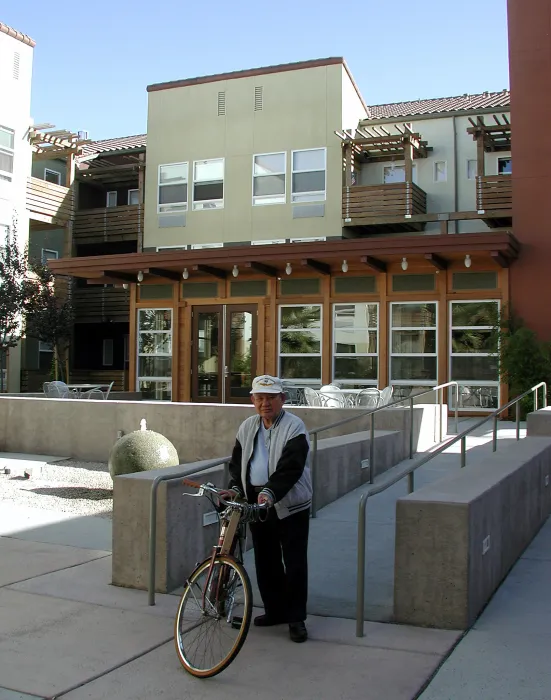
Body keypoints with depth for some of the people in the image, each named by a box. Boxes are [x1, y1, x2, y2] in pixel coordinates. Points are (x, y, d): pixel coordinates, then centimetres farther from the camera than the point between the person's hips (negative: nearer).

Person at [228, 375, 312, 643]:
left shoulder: (294, 427, -10)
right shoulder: (247, 427, 11)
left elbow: (291, 467, -20)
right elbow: (237, 461, 13)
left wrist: (270, 492, -33)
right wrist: (236, 487, -5)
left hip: (289, 505, -6)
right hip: (256, 502, 6)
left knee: (294, 563, -1)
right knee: (265, 561, 14)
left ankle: (296, 619, 11)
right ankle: (275, 611, 29)